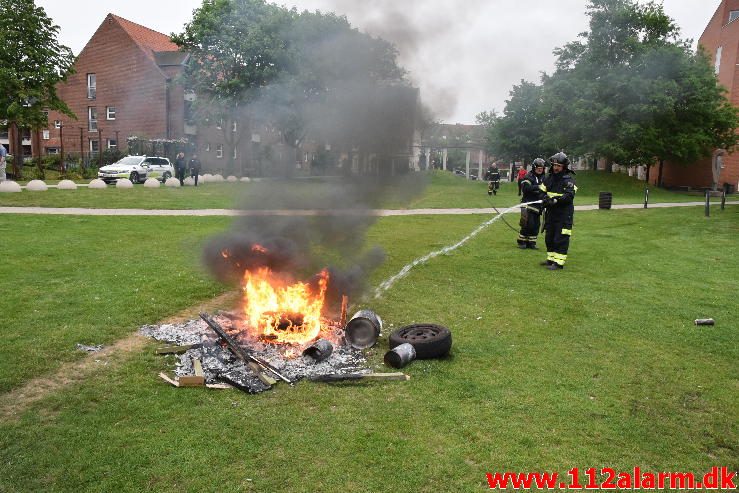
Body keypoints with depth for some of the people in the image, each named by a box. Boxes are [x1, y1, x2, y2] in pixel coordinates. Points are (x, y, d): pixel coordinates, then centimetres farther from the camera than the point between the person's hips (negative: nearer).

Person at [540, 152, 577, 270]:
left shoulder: (568, 180, -9)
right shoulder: (549, 178, 10)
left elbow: (569, 196, -20)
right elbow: (541, 191, 11)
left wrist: (555, 199, -32)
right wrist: (545, 199, -11)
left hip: (564, 213, -7)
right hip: (551, 212, 7)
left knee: (561, 238, -7)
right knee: (549, 237, 14)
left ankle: (559, 262, -4)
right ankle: (551, 259, 27)